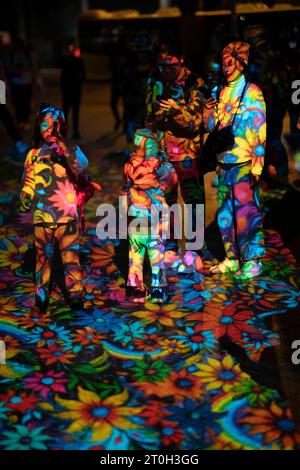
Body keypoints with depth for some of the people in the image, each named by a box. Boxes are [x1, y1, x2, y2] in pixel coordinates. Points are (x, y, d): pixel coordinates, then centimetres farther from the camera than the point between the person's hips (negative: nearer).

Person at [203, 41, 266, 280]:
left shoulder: (252, 92, -4)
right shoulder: (223, 93, 14)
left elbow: (260, 129, -8)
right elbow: (211, 127, 17)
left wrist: (258, 163, -14)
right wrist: (208, 112, -4)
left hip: (244, 164, -7)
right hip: (224, 162, 7)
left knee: (246, 211, -5)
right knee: (225, 213, 10)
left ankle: (252, 260, 4)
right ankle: (232, 258, 21)